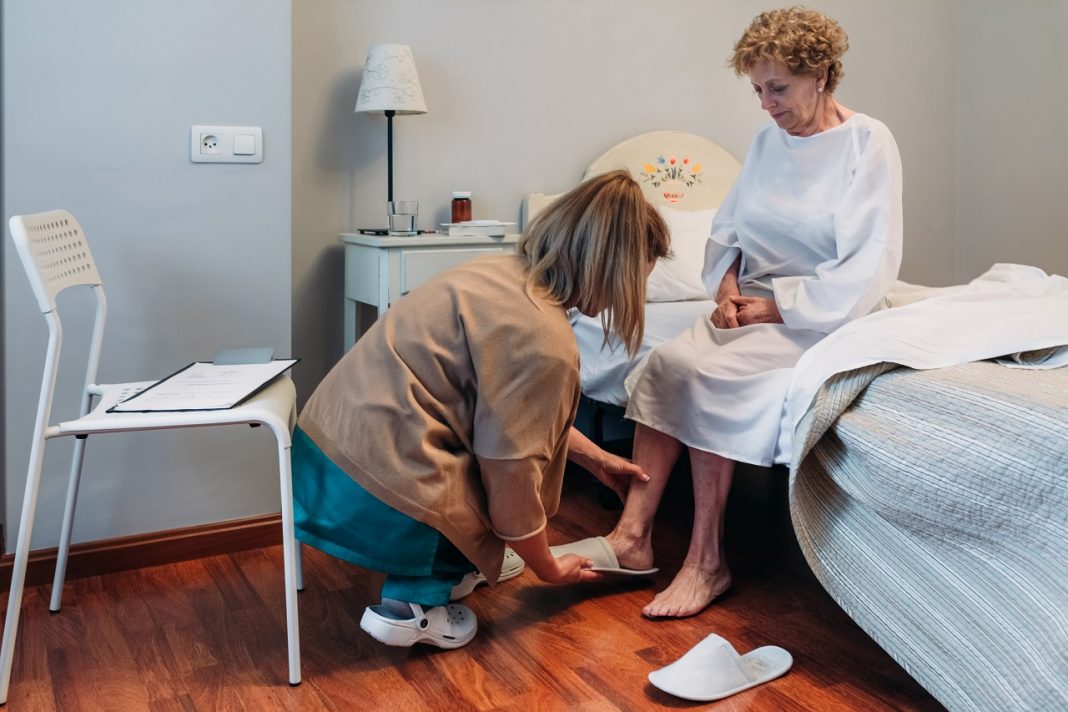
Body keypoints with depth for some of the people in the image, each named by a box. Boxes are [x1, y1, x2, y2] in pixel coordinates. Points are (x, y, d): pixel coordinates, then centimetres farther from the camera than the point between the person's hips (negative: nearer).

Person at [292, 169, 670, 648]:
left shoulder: (501, 271, 8)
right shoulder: (546, 342, -18)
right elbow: (512, 478, -11)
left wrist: (597, 458, 33)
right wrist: (549, 569, 7)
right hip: (372, 496, -9)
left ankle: (450, 566, 21)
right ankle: (412, 601, 5)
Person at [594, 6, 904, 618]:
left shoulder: (868, 143, -8)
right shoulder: (769, 140, 11)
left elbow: (869, 270, -14)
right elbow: (727, 229, 16)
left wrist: (773, 305, -16)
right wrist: (727, 284, -5)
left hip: (820, 317, -6)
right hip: (754, 307, 6)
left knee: (704, 373, -28)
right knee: (665, 363, -21)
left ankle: (707, 561, -17)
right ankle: (632, 534, -22)